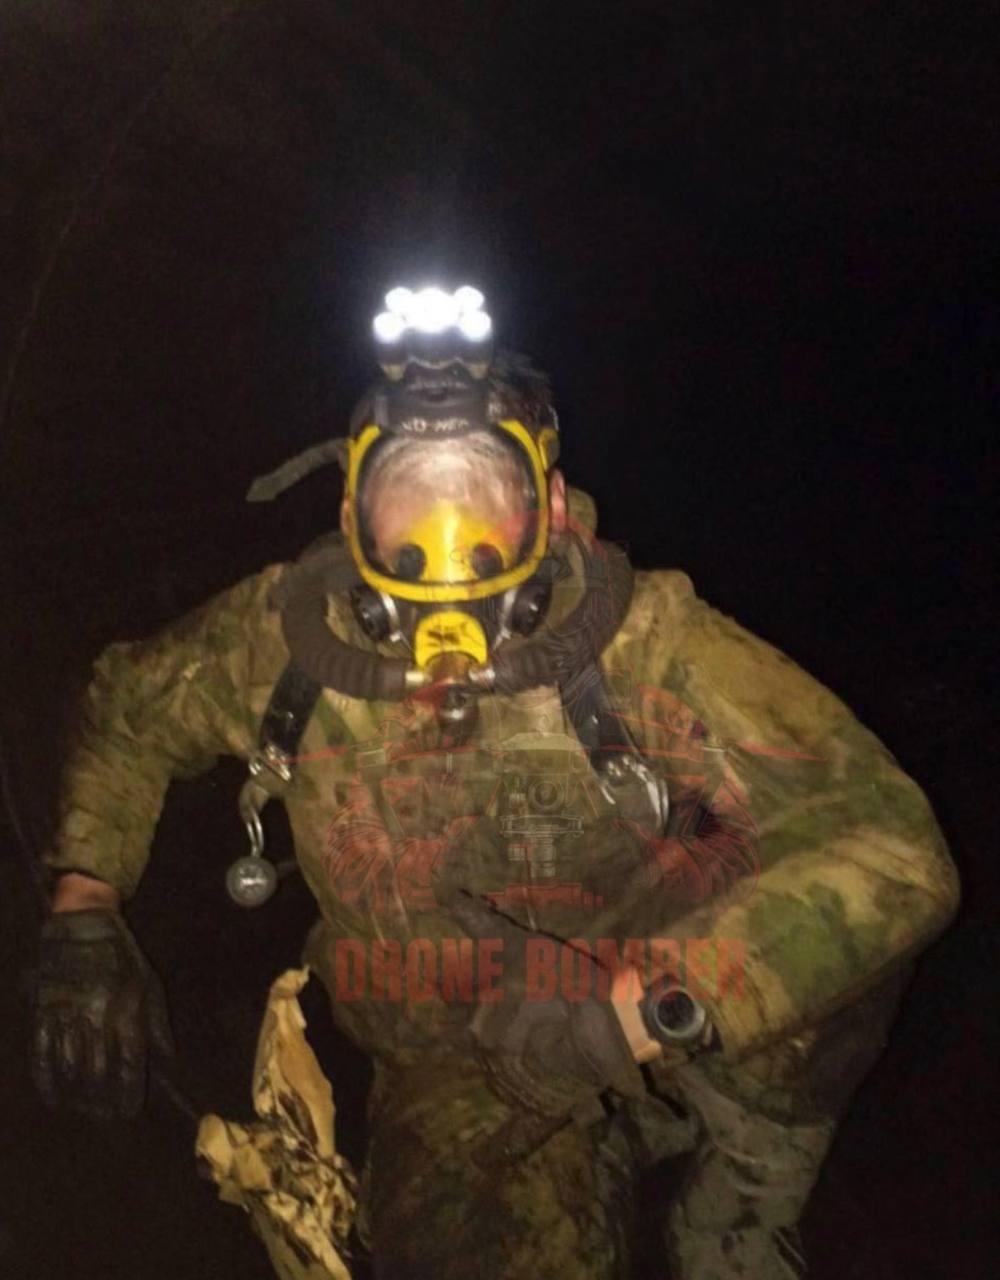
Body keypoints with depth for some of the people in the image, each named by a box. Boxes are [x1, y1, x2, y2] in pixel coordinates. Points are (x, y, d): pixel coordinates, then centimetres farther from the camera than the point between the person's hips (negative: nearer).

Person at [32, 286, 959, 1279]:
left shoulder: (646, 643, -25)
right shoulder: (289, 637, -13)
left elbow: (893, 848, -31)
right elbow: (129, 710, 8)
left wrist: (638, 1007, -37)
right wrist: (82, 912, -5)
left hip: (665, 1026, 0)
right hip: (456, 1064, 1)